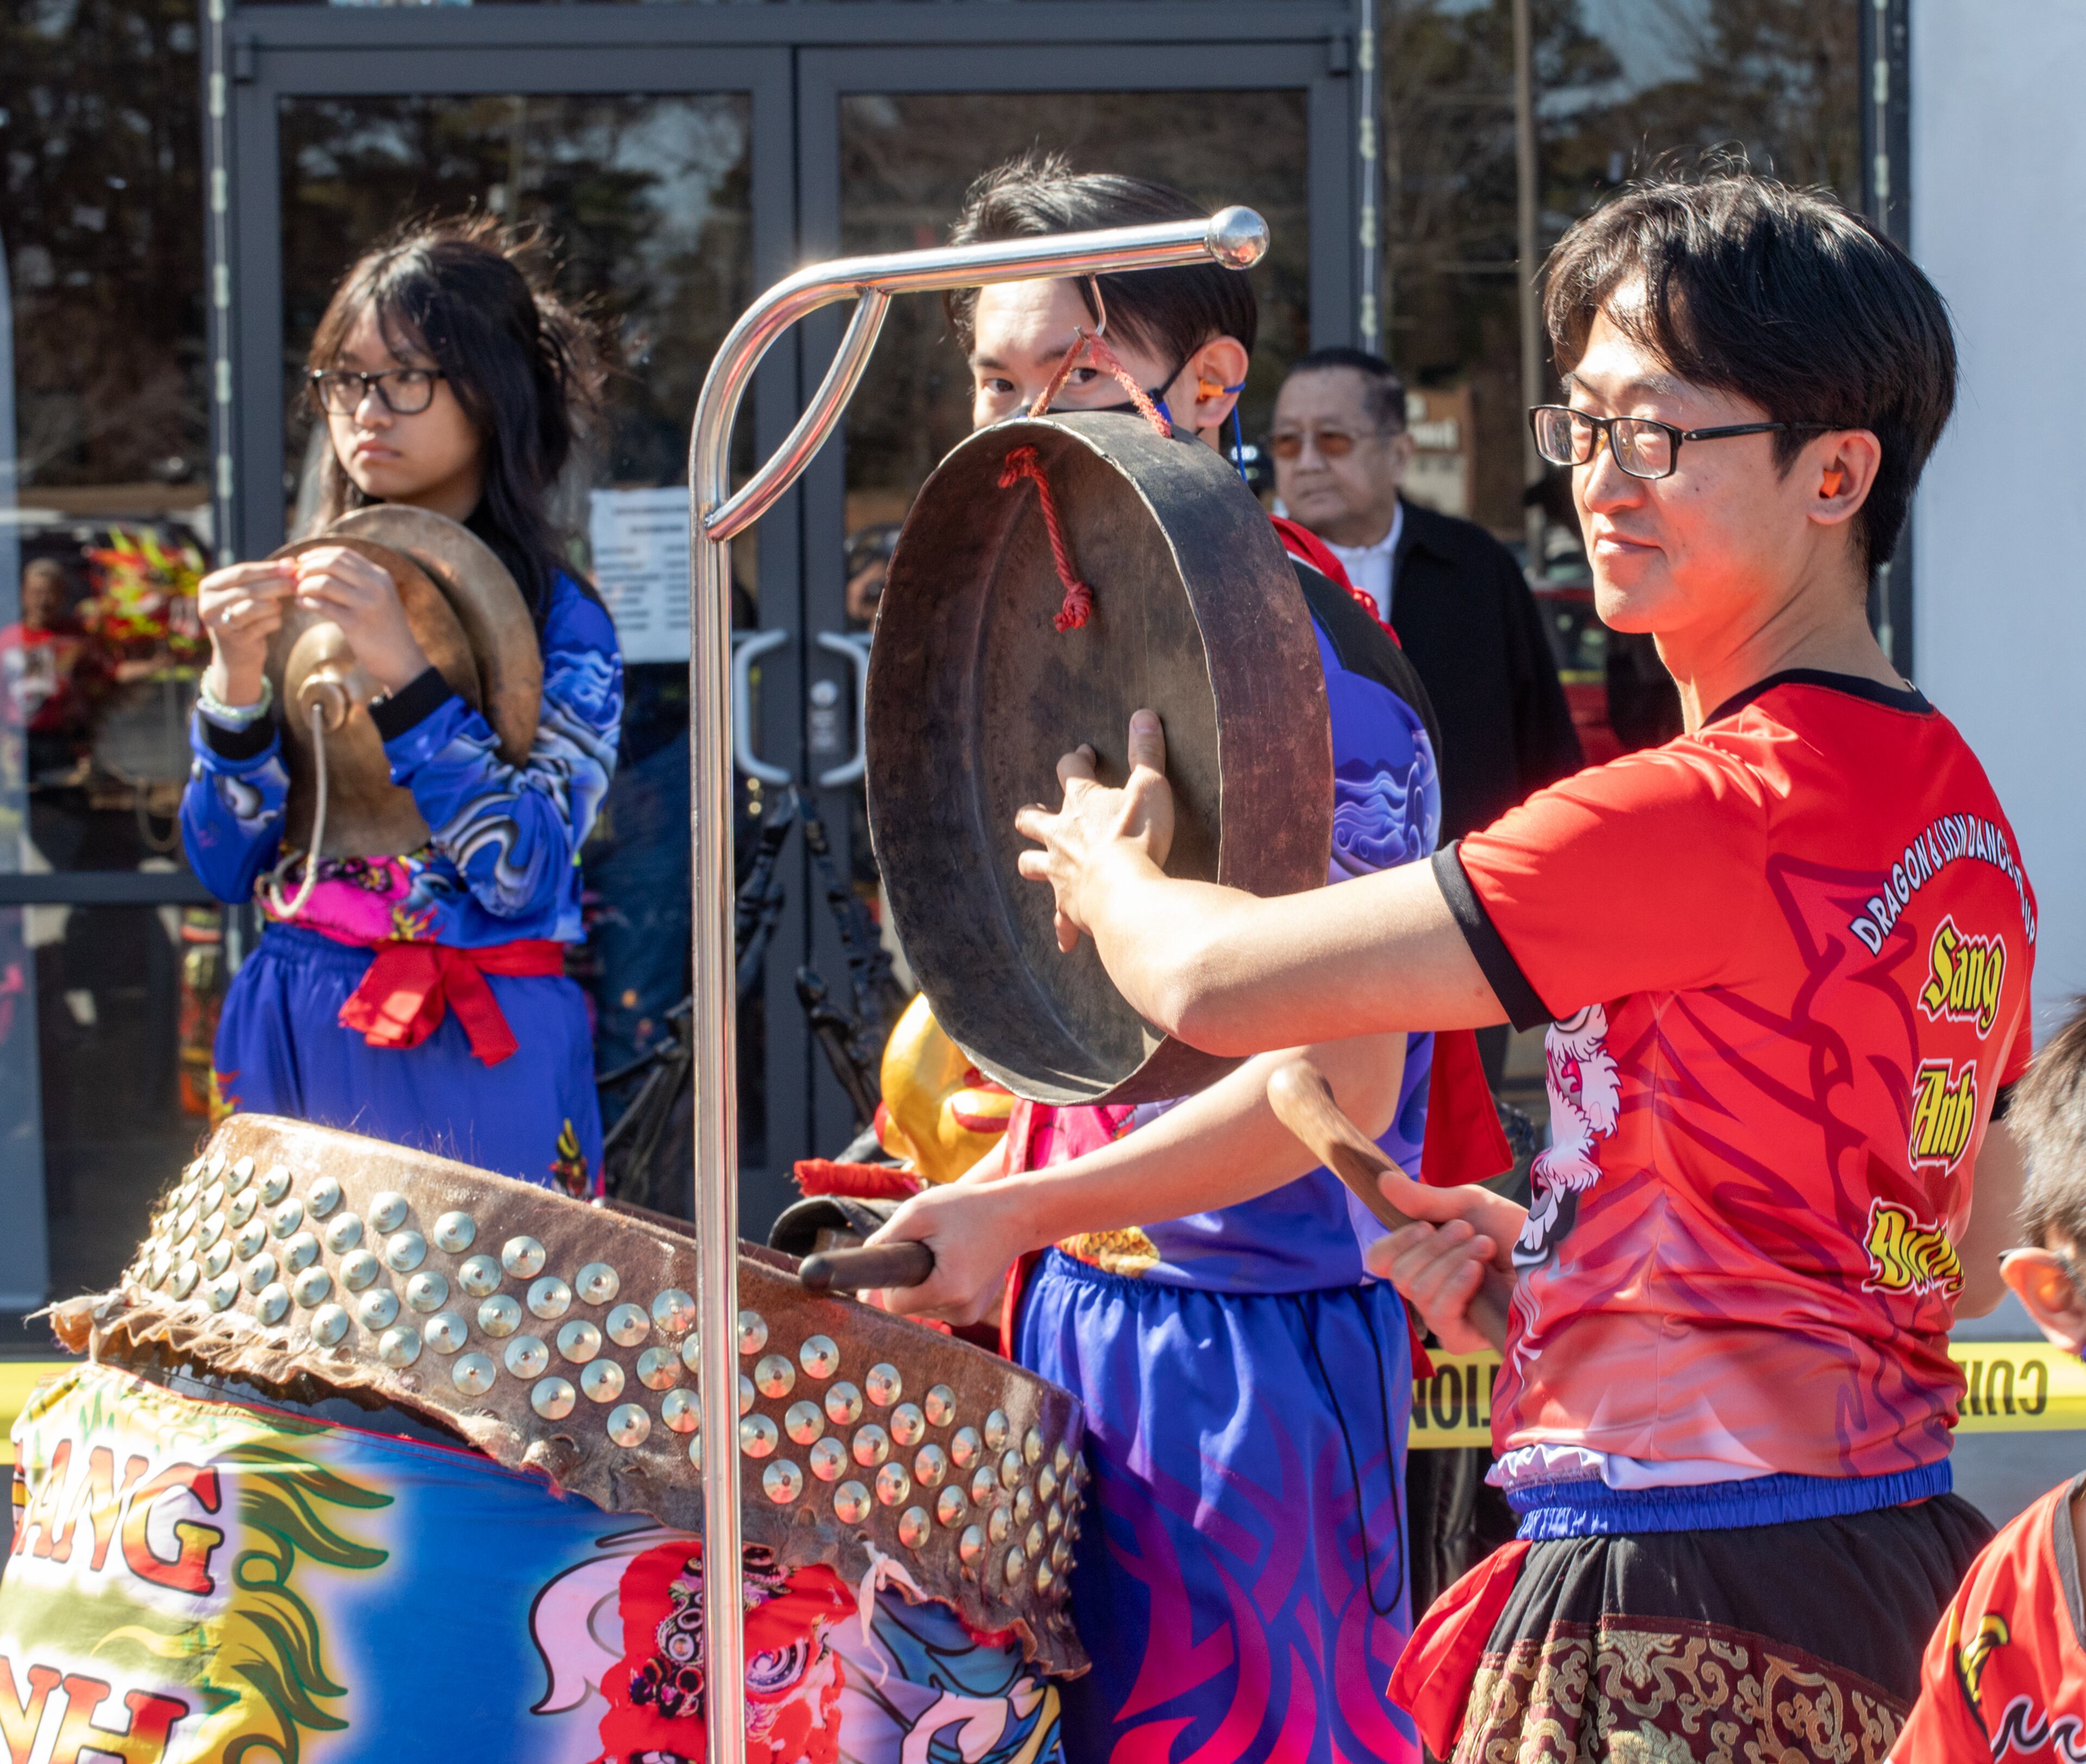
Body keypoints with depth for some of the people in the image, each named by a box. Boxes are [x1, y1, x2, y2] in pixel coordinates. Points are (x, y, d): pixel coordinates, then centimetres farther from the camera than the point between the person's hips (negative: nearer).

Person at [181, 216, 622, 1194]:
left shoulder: (555, 618, -5)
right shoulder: (298, 588, 7)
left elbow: (526, 876, -17)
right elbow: (224, 866, 3)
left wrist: (403, 674, -24)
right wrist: (237, 680, -13)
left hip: (478, 1052, -4)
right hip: (297, 1037, 4)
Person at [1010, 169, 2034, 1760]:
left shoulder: (1716, 810, -19)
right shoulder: (1960, 808, 10)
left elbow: (1213, 983, -17)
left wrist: (1107, 867, 7)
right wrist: (1558, 1264, 12)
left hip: (1682, 1622, -9)